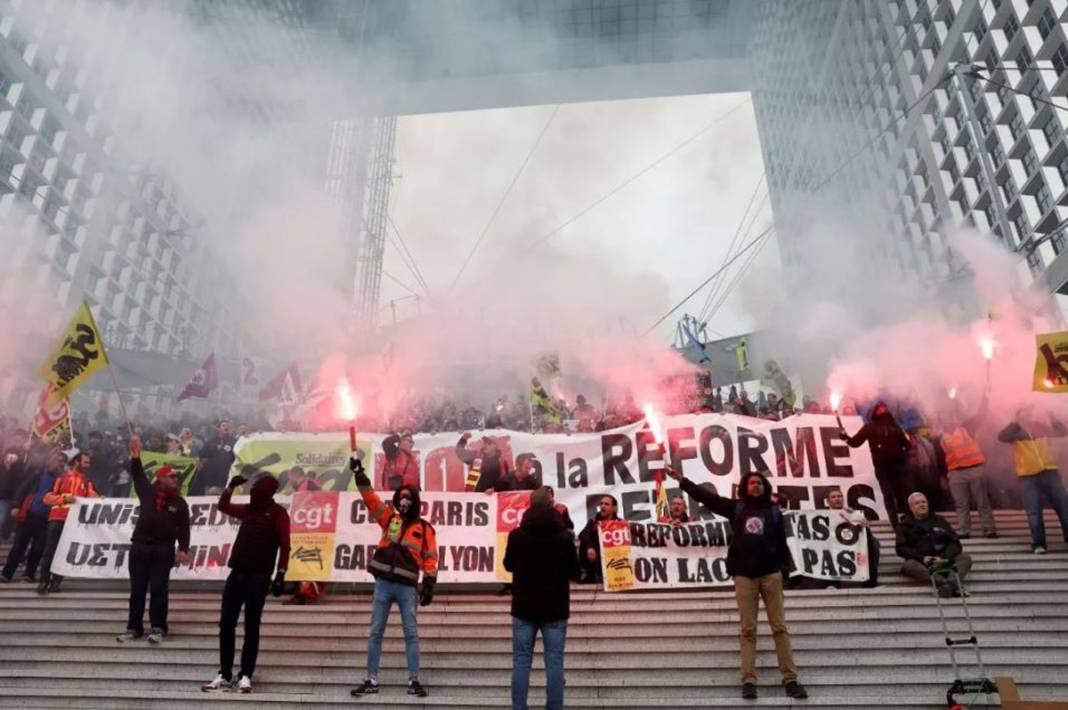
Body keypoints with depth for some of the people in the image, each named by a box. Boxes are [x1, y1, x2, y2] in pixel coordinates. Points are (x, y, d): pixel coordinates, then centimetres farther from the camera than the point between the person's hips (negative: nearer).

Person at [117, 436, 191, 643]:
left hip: (164, 549, -1)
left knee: (159, 589, -1)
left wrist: (183, 549, -9)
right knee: (137, 589, 6)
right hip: (139, 546, 1)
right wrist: (135, 456, -19)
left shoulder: (179, 502, 4)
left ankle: (158, 628, 5)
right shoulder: (147, 492, 6)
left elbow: (183, 528, 2)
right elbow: (137, 475, -3)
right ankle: (134, 628, 14)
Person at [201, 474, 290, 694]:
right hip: (237, 574, 7)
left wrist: (280, 575, -17)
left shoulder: (277, 513, -5)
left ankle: (246, 676, 6)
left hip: (259, 577, -6)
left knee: (251, 627, -1)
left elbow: (285, 545, -10)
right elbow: (223, 506, 30)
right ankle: (224, 675, 15)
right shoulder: (249, 510, 15)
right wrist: (231, 486, 13)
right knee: (226, 624, 6)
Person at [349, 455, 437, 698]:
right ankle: (371, 680, 17)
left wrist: (429, 585, -6)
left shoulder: (424, 528, 4)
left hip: (408, 587, -2)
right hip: (383, 584, 2)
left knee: (411, 634, 2)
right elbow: (370, 498, 0)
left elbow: (430, 559, 2)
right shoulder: (389, 519, 9)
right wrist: (359, 473, -9)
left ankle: (414, 681, 10)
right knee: (375, 633, 7)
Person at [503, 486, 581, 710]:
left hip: (524, 607, 1)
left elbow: (508, 565, 10)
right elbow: (575, 573, 2)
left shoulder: (516, 535, -6)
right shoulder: (565, 536, -9)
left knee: (521, 661, 7)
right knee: (554, 663, 4)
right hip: (555, 608, -1)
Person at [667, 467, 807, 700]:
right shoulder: (736, 507, 5)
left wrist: (784, 567, -2)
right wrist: (682, 480, -8)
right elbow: (706, 496, -1)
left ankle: (790, 679, 7)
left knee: (779, 627, 3)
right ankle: (748, 681, 3)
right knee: (748, 630, 1)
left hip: (771, 573, 1)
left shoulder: (773, 511, 8)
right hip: (744, 575, -1)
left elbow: (782, 541, 8)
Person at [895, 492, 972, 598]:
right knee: (909, 565, -33)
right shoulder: (905, 525, 14)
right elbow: (901, 549, 3)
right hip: (920, 563, -3)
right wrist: (922, 558, -14)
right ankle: (945, 583, -49)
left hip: (943, 560, 3)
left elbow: (955, 542, 10)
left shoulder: (940, 521, 21)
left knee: (965, 557, -22)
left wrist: (943, 557, -10)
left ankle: (951, 583, -46)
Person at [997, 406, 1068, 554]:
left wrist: (1052, 418, -6)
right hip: (1027, 477, -3)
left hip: (1049, 472, 3)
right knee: (1034, 512, -4)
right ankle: (1038, 544, 0)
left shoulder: (1041, 427, 12)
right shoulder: (1015, 431, 1)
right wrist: (1017, 421, -22)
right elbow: (1001, 437, -19)